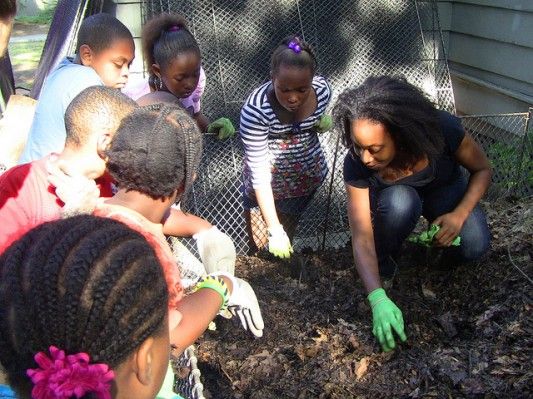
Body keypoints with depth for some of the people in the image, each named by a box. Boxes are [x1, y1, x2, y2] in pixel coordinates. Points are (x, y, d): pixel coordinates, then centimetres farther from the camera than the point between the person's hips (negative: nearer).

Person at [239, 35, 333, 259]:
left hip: (308, 176, 3)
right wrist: (275, 229, -31)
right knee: (261, 245, 9)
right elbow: (260, 173, -29)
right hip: (268, 185, -3)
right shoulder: (255, 110, -34)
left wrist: (325, 123, -14)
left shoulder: (322, 90, -20)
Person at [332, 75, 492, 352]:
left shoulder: (442, 130, -35)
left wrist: (459, 215, -32)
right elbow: (361, 238, -32)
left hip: (444, 190, 1)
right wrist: (378, 299, -45)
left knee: (473, 246, -28)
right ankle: (383, 264, -9)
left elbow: (482, 169, -16)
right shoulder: (357, 164, -33)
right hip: (396, 197, 0)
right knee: (399, 202, -38)